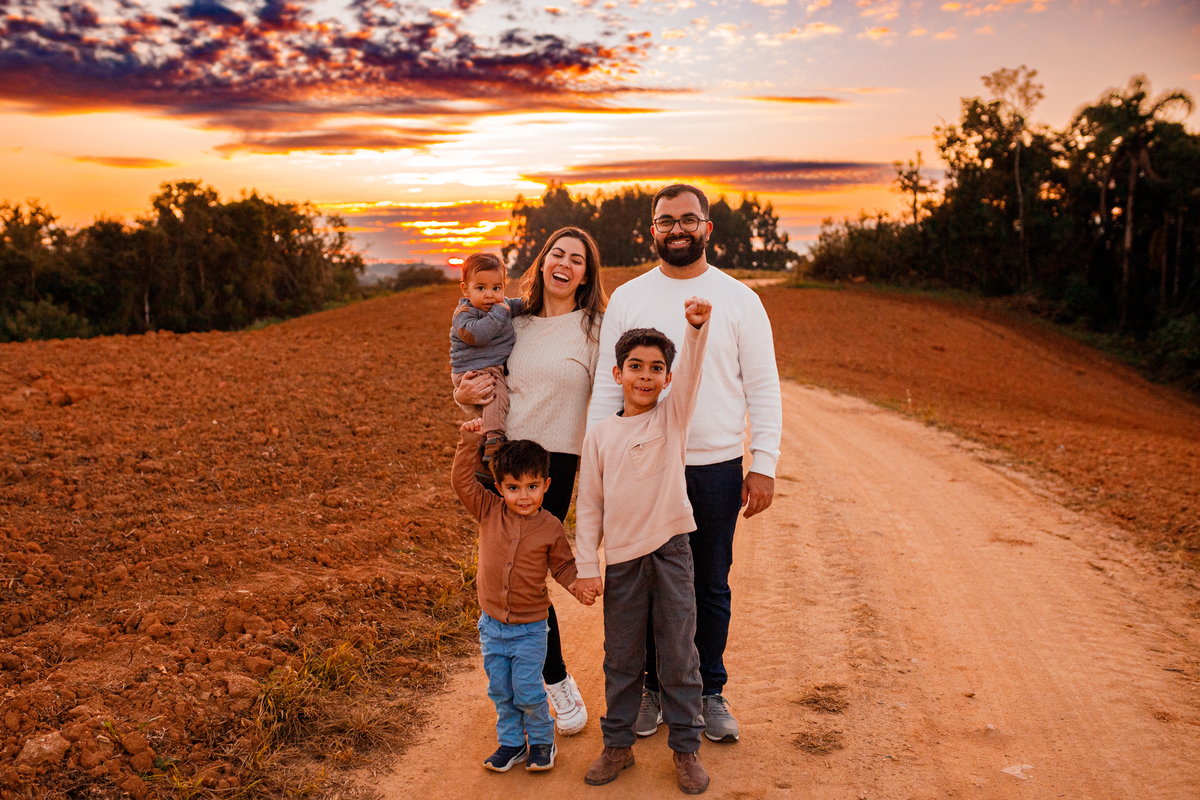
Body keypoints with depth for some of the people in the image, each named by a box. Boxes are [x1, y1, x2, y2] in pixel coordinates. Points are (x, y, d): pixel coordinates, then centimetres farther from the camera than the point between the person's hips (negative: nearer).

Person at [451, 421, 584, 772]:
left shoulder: (551, 528, -9)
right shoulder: (489, 512, -7)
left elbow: (563, 565, 2)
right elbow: (462, 480, -11)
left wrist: (577, 583, -17)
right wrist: (470, 441, -20)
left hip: (529, 628, -3)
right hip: (492, 625, 3)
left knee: (528, 692, 2)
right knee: (500, 691, 15)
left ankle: (541, 740, 27)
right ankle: (511, 742, 34)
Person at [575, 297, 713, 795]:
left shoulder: (674, 415, 1)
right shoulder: (600, 435, 3)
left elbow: (692, 370, -18)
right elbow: (588, 505, 4)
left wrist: (697, 326, -36)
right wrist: (587, 566, -1)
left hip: (670, 549, -1)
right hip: (621, 557, 1)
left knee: (679, 656, 7)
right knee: (621, 659, 13)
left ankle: (686, 747, 23)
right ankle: (618, 744, 29)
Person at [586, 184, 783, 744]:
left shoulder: (739, 299, 2)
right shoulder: (627, 299, 4)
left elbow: (763, 388, 2)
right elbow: (606, 386, 4)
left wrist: (764, 466, -4)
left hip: (717, 468, 0)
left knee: (711, 587, 11)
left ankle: (709, 692, 28)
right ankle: (654, 688, 28)